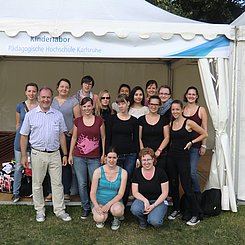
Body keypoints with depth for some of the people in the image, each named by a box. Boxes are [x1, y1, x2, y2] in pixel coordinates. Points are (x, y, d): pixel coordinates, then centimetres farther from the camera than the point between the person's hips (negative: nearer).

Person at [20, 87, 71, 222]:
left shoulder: (58, 115, 5)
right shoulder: (30, 115, 0)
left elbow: (62, 135, 9)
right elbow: (24, 136, 2)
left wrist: (65, 154, 7)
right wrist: (23, 156, -1)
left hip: (55, 154, 1)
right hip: (38, 154, -1)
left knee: (57, 183, 7)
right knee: (37, 184, 9)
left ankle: (59, 210, 18)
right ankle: (40, 211, 25)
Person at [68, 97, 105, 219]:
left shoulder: (99, 120, 1)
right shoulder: (77, 121, 4)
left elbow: (103, 137, 5)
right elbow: (74, 137, 9)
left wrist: (104, 154, 2)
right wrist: (70, 154, 7)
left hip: (94, 158, -1)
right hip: (79, 157, 2)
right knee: (82, 184, 6)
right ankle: (86, 208, 22)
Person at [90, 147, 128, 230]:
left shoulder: (123, 172, -5)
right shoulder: (98, 171, -7)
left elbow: (120, 194, -8)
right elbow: (92, 193, -7)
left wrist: (109, 204, -21)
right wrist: (97, 206, -23)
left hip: (115, 202, 0)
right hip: (99, 202, 0)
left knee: (117, 210, -34)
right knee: (100, 218, -30)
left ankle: (116, 220, 3)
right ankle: (101, 219, 10)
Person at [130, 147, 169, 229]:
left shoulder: (160, 172, -8)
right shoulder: (137, 172, -1)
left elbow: (165, 193, -7)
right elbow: (135, 192, -2)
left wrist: (153, 205, -18)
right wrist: (145, 201, -20)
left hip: (158, 201, -2)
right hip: (142, 199, 2)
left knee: (155, 221, -29)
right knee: (135, 209, -32)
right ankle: (143, 220, 3)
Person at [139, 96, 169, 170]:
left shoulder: (163, 119, 7)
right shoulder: (141, 119, 6)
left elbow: (167, 138, 3)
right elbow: (139, 138, 4)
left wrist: (159, 150, -7)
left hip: (160, 155, 0)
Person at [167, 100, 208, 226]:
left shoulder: (188, 123, -7)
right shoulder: (170, 124, 8)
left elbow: (204, 134, -2)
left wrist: (191, 142, -8)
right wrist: (172, 148, 5)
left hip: (183, 157, -5)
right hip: (171, 156, 6)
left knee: (186, 186, -5)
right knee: (173, 185, 12)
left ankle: (195, 215, 7)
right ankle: (176, 210, 28)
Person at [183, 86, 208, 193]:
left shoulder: (201, 110, 0)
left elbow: (204, 130, -1)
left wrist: (203, 146, -6)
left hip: (195, 146, -3)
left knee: (192, 172, -9)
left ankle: (197, 193, 14)